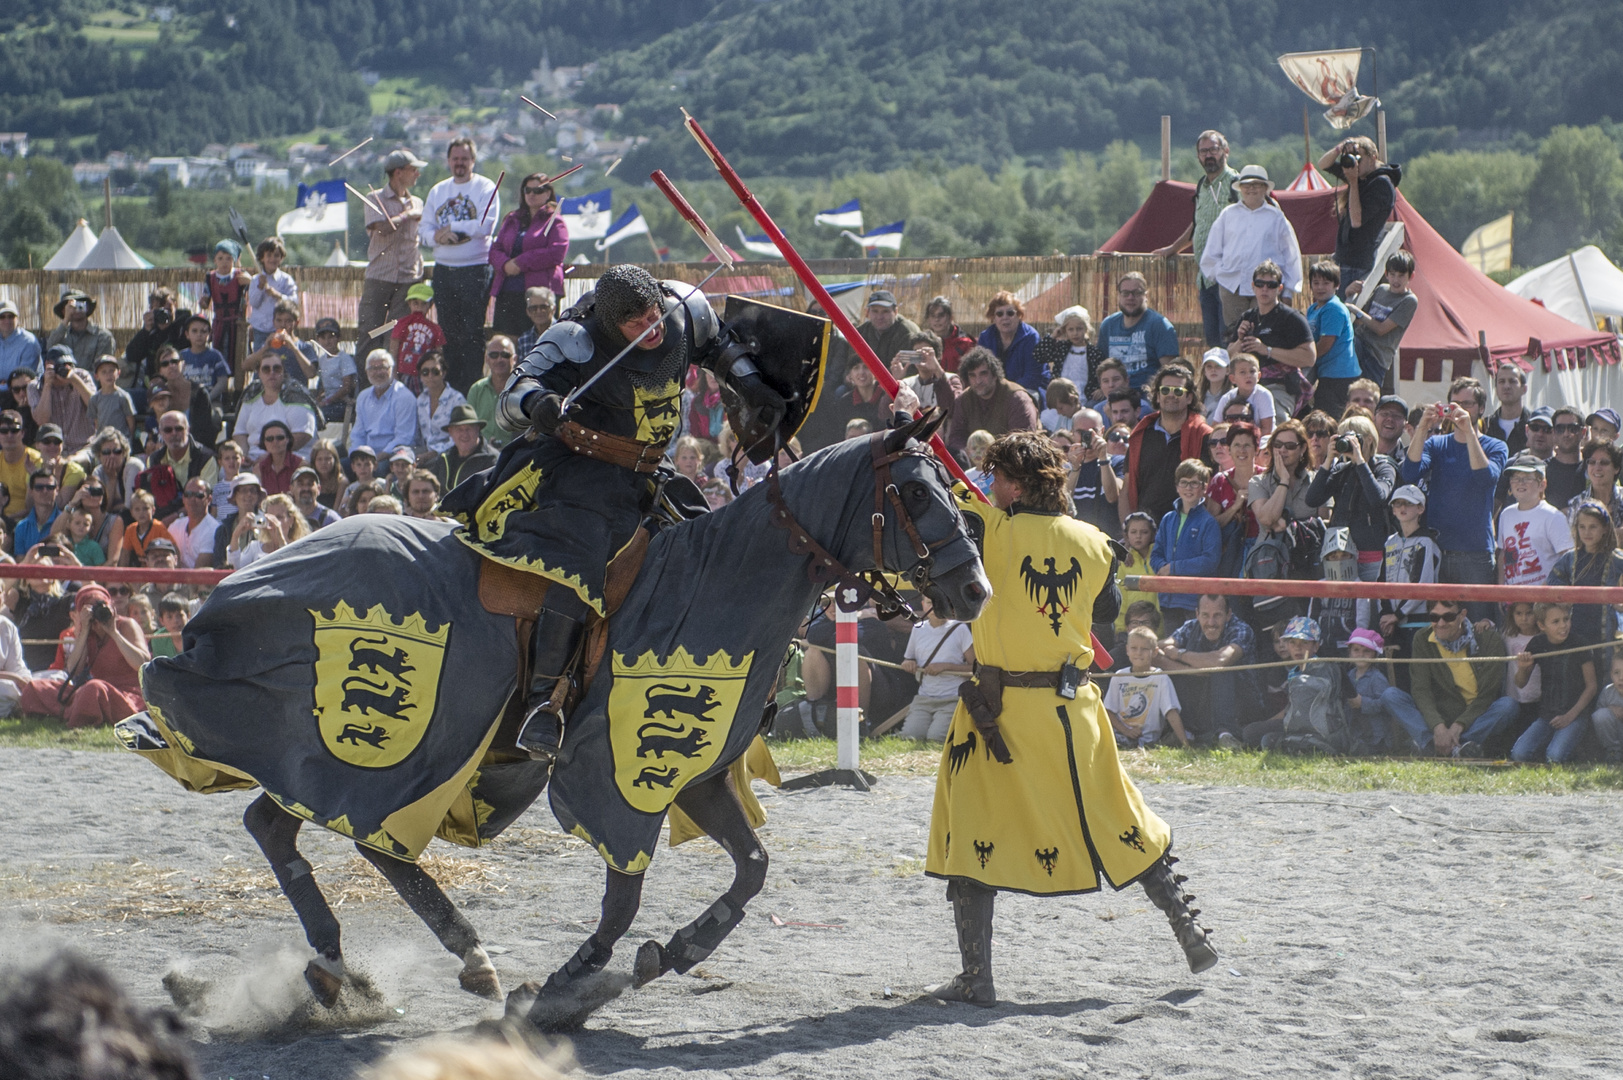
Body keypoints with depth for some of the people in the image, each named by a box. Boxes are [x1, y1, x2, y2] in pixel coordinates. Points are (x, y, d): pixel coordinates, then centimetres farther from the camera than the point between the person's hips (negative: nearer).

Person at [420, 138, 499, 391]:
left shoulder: (485, 188, -1)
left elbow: (486, 225, -14)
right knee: (448, 332, 7)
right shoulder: (438, 190, 15)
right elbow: (424, 227, 9)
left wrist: (451, 226, -11)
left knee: (472, 332, -6)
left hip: (475, 269, -5)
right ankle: (448, 385, 11)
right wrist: (436, 236, -13)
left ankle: (471, 388, -6)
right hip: (443, 271, 5)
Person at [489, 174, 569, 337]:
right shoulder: (512, 220, 21)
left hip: (539, 291, -5)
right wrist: (505, 265, -9)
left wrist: (520, 263, -10)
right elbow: (495, 249, 15)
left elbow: (556, 253, -10)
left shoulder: (555, 222, 4)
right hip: (507, 293, 5)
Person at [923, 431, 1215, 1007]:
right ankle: (1189, 932, 21)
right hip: (1072, 712, 4)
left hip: (997, 708, -4)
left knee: (971, 836, 5)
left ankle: (975, 976, 1)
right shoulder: (1092, 542, 1)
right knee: (1119, 823, 16)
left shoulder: (987, 529, -12)